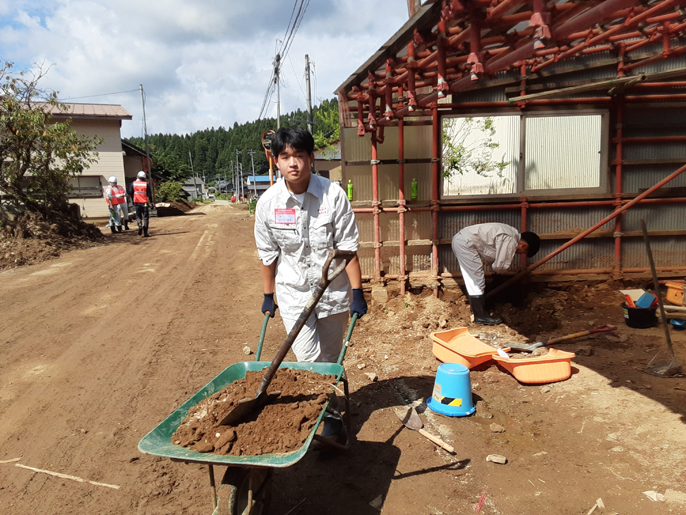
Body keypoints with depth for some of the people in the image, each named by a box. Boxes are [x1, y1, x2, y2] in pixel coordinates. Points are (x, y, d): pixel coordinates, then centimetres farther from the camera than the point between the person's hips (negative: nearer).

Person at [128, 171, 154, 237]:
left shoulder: (133, 183, 0)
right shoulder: (146, 184, -5)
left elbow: (130, 192, 3)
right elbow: (149, 194, -5)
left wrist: (133, 200, 18)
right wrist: (151, 203, 3)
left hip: (137, 203, 2)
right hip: (145, 203, -1)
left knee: (138, 216, 17)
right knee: (146, 217, 6)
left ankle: (140, 225, -11)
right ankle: (145, 232, 2)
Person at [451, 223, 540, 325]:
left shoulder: (513, 233, 17)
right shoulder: (511, 242, -15)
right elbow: (499, 266, -12)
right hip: (466, 243, -10)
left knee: (472, 282, 16)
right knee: (478, 281, -5)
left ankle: (479, 312, 25)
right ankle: (480, 317, 3)